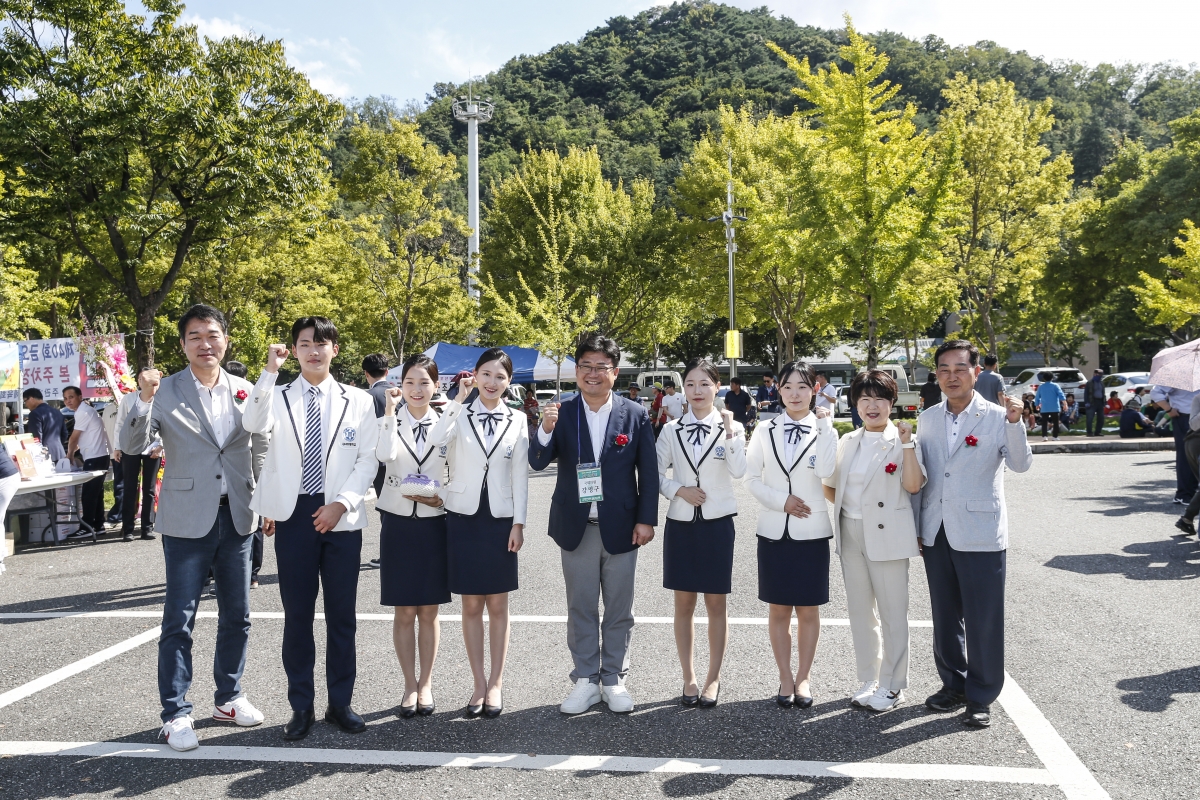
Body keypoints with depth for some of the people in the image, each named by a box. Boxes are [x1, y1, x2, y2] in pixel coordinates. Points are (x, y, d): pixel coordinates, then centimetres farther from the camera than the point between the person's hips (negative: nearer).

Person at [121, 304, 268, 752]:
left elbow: (261, 452, 13)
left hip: (237, 517, 4)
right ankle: (176, 714, 9)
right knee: (179, 620, -1)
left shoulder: (244, 392, 7)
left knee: (237, 616, 12)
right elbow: (132, 445, -12)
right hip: (187, 521, -4)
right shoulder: (166, 392, -3)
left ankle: (228, 698, 27)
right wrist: (145, 400, -26)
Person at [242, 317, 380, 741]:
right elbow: (254, 424, -17)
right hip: (293, 515, 0)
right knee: (297, 614, 6)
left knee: (342, 614, 7)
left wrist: (341, 503, -11)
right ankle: (301, 706, 18)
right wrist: (270, 371, -24)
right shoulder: (278, 396, 5)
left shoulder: (358, 401, 5)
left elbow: (368, 460, 1)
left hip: (342, 517, 0)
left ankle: (341, 703, 19)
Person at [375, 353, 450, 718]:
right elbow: (385, 456, -22)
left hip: (434, 524, 1)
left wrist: (441, 498, -12)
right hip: (398, 523, 0)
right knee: (404, 612, 5)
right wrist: (391, 412, -18)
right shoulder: (389, 421, 0)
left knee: (428, 611, 8)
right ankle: (410, 685, 17)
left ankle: (426, 684, 20)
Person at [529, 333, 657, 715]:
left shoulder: (635, 415, -2)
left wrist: (646, 519, -5)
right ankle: (586, 681, 22)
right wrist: (546, 430, -28)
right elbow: (537, 463, -9)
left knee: (619, 610, 10)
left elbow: (648, 472, 0)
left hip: (620, 527, -1)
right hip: (576, 527, 1)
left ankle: (614, 680, 23)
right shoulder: (562, 414, -1)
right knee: (581, 609, 10)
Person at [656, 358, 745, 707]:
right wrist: (679, 490, -11)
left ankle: (713, 678, 18)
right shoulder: (671, 430, 3)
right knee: (684, 603, 7)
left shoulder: (730, 427, -1)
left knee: (716, 602, 6)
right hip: (680, 523, 2)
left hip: (717, 524, -1)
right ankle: (689, 678, 19)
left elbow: (739, 471, -16)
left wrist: (730, 431, -23)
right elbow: (656, 474, 5)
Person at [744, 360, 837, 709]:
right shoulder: (765, 431, 5)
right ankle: (785, 678, 18)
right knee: (778, 610, 7)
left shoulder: (825, 430, 1)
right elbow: (752, 478, 3)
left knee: (808, 610, 6)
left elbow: (826, 470, -18)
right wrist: (781, 501, -10)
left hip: (811, 531, -1)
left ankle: (803, 678, 19)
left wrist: (824, 426, -15)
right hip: (774, 531, 1)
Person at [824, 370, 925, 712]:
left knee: (892, 612, 0)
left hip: (887, 535, -5)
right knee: (859, 610, 12)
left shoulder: (903, 440, -4)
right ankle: (869, 680, 24)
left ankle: (892, 686, 11)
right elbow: (829, 486, 17)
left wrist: (907, 442, -22)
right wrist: (848, 504, 0)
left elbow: (913, 485, -19)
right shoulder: (848, 442, 11)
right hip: (851, 533, 5)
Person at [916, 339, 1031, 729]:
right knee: (945, 617, 16)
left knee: (983, 620, 1)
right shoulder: (928, 419, 7)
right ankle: (954, 684, 32)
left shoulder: (996, 417, -6)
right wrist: (916, 525, 13)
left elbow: (1020, 464, -20)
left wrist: (1014, 423, -33)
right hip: (936, 534, 5)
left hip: (980, 535, -5)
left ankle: (981, 696, 16)